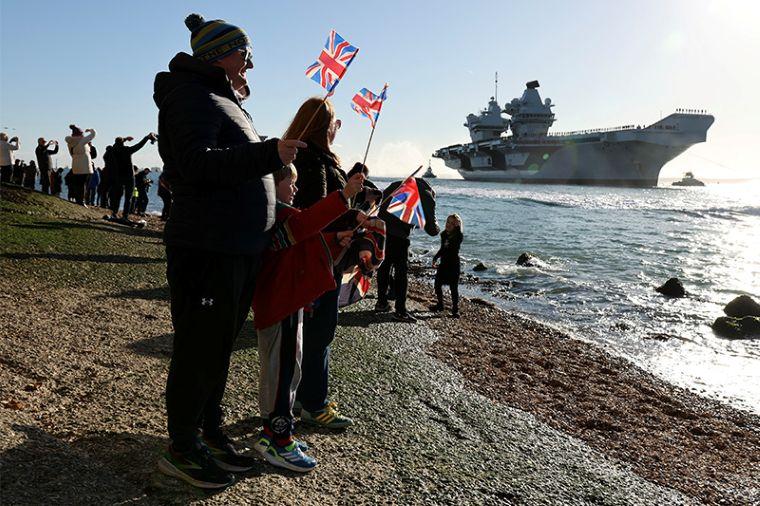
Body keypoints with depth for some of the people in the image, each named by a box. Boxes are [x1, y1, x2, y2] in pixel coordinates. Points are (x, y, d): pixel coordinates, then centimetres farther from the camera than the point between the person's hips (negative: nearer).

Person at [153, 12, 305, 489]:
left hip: (242, 247, 10)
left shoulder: (227, 101, 22)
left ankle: (210, 433, 29)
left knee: (220, 343, 16)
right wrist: (268, 154, -27)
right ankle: (182, 448, 13)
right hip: (208, 248, -10)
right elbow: (197, 163, -24)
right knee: (199, 348, -2)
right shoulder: (192, 97, -9)